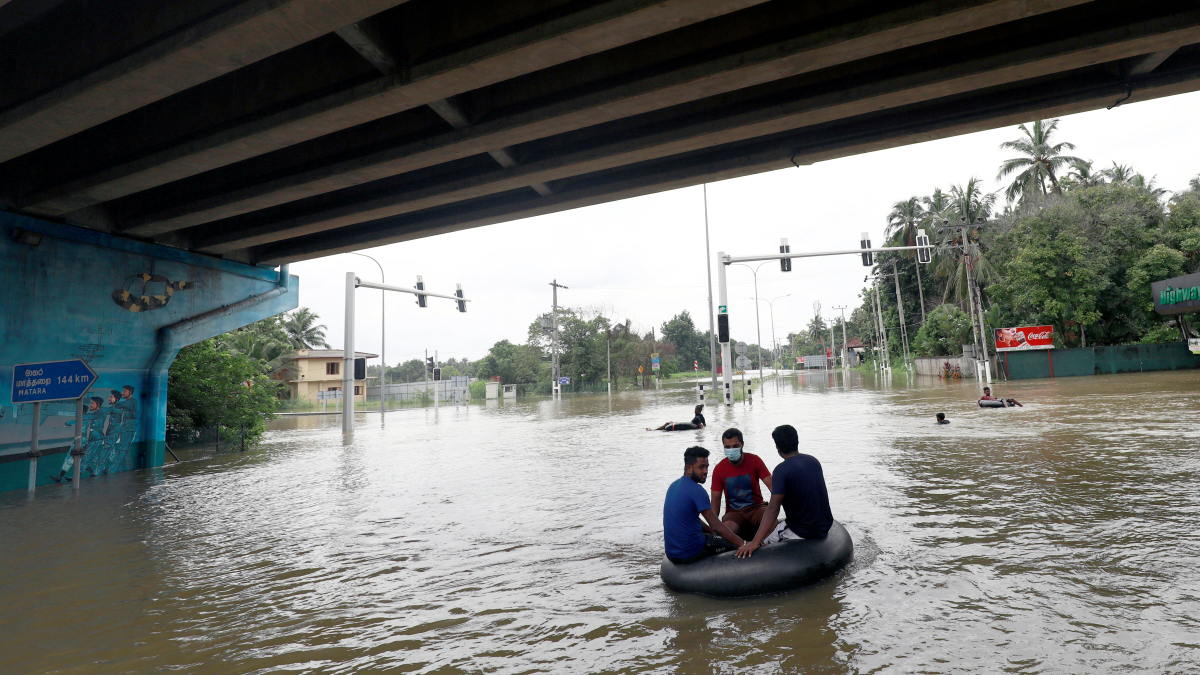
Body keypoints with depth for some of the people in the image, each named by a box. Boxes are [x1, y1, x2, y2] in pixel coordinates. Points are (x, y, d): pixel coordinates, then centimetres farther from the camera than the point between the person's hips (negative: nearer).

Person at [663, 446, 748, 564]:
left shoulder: (674, 486, 8)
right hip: (691, 553, -8)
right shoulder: (696, 490, -19)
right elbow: (716, 525, -22)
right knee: (736, 546, 10)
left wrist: (710, 531, 20)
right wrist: (744, 544, -20)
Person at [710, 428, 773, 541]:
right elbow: (716, 499, -1)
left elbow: (771, 485, -9)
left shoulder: (754, 460, -3)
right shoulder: (719, 469, -2)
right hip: (734, 512, 0)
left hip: (756, 507, 0)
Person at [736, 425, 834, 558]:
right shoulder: (814, 461, 3)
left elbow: (773, 508, -27)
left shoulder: (782, 470, -20)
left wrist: (754, 543, -30)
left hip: (801, 533, -7)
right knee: (775, 525, 27)